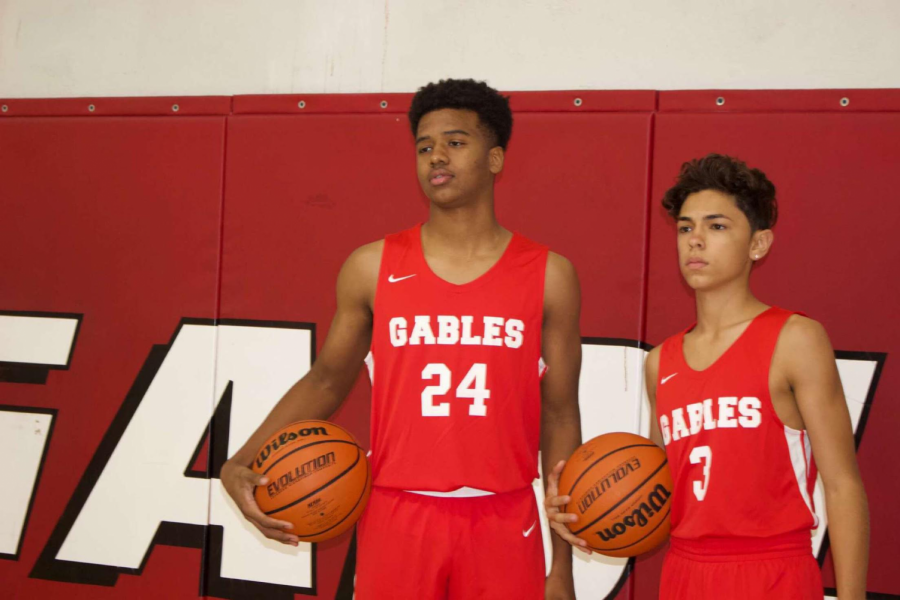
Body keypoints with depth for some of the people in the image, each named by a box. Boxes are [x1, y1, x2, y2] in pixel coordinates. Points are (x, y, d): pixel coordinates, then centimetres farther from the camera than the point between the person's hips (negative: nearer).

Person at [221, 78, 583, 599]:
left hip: (503, 522, 0)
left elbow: (560, 415, 5)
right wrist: (241, 465, -1)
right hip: (398, 513, 0)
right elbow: (327, 380, 12)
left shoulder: (549, 276, 1)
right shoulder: (373, 268, 2)